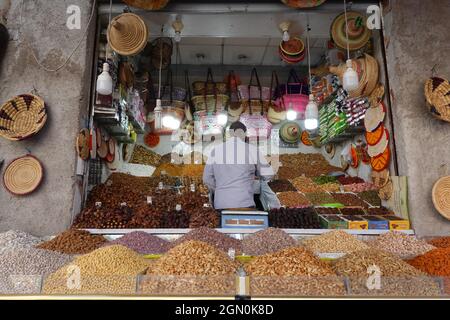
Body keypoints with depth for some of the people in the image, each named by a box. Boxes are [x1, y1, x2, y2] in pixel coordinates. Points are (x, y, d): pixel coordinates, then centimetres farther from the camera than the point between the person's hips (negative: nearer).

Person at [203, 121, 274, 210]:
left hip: (221, 204, 3)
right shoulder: (252, 150, -1)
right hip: (244, 204, -3)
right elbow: (268, 174, 9)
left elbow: (207, 179, 11)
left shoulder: (216, 150, 5)